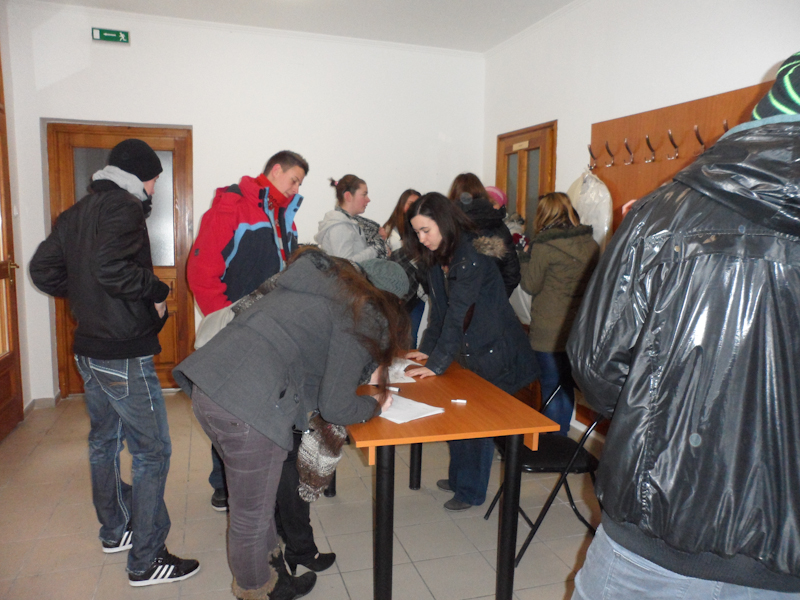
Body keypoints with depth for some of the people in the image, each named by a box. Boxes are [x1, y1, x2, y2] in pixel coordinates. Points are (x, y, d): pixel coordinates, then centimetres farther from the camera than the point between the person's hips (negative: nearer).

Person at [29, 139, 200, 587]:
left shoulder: (76, 213, 12)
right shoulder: (124, 207, -15)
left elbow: (43, 270, 14)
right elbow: (109, 266, -30)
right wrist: (158, 289, -17)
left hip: (89, 349, 10)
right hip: (125, 355, -10)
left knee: (104, 441, 20)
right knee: (152, 452, -1)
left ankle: (114, 531, 37)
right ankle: (146, 560, 7)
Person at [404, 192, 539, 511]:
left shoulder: (471, 258, -23)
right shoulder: (440, 259, 5)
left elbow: (458, 314, -26)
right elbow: (439, 311, 10)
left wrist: (437, 364, -25)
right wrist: (426, 350, 4)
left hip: (494, 354, -8)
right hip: (469, 353, 8)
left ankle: (471, 491, 21)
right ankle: (459, 478, 33)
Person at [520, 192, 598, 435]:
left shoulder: (543, 246, -16)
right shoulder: (590, 243, 1)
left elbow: (531, 285, -9)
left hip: (550, 335, -6)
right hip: (579, 332, 6)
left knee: (552, 389, 6)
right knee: (566, 386, 19)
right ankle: (562, 437, 33)